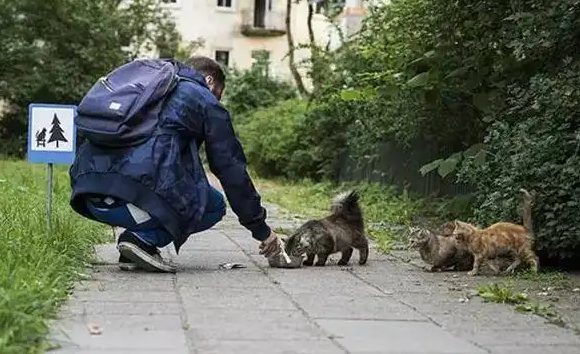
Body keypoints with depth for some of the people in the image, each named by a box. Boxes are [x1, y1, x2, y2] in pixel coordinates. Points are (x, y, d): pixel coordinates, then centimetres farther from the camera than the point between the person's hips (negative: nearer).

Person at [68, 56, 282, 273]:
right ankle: (143, 239, -3)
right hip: (137, 188, -7)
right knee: (214, 205, 16)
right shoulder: (205, 101, 13)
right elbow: (231, 169, 12)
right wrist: (261, 229, 20)